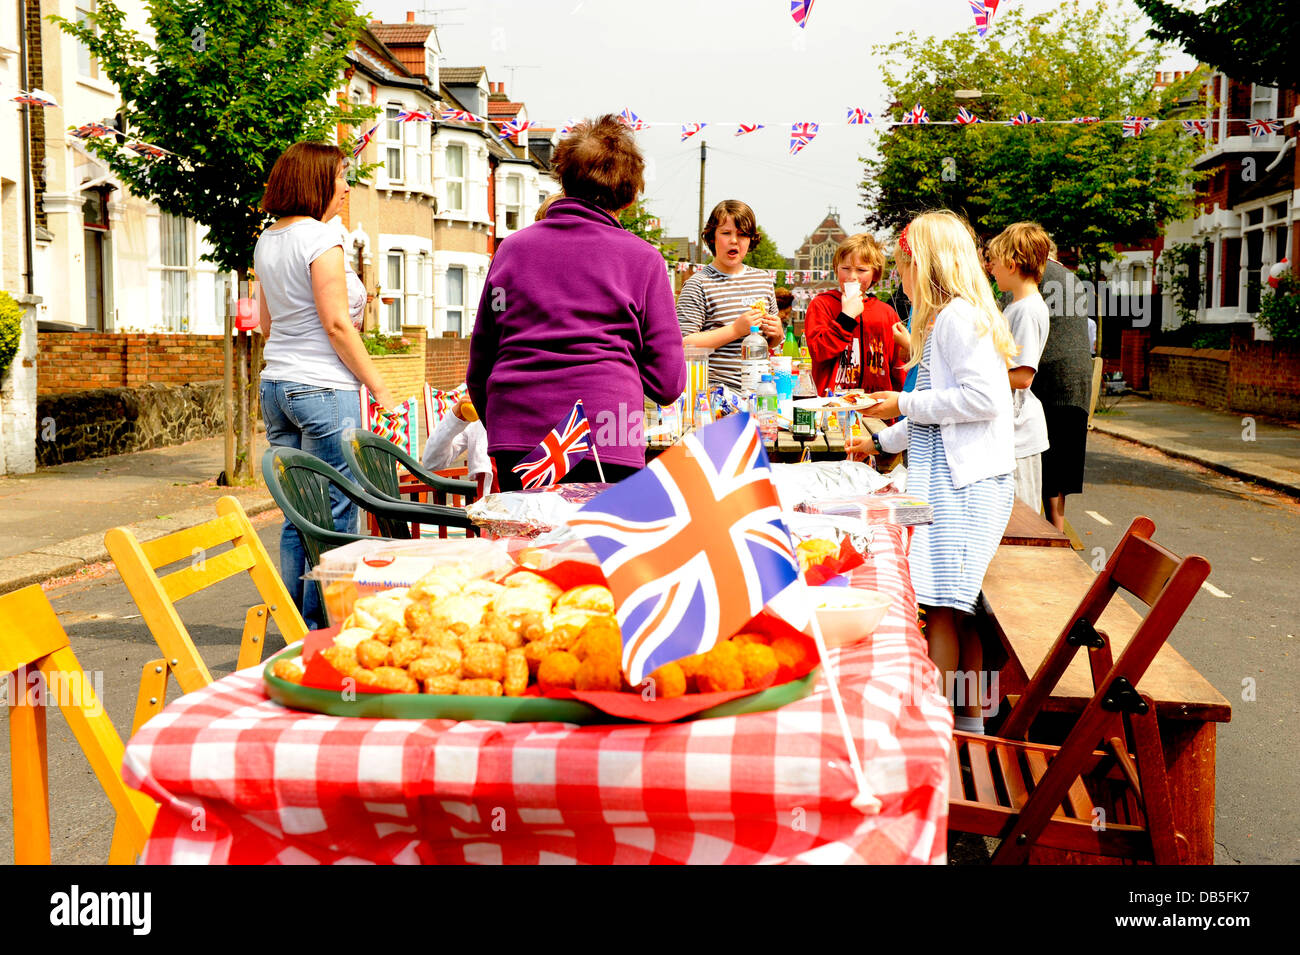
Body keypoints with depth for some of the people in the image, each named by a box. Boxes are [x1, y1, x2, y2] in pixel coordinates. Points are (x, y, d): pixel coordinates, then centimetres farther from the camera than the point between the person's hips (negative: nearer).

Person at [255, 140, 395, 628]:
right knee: (335, 514, -2)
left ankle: (294, 620, 17)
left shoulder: (266, 241, 14)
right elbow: (336, 323, -15)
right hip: (323, 389, -9)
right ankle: (321, 624, 1)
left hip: (277, 384, 9)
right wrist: (380, 388, -10)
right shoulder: (320, 238, -11)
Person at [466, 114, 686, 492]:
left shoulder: (511, 248, 11)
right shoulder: (642, 258, 3)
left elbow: (478, 369, 15)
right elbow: (666, 383, 3)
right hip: (604, 444, -3)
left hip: (513, 442, 3)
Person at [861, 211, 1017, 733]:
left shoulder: (957, 315, -11)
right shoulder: (946, 317, 21)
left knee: (941, 607, -9)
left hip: (962, 481, -10)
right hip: (950, 477, 10)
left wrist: (906, 404, -11)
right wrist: (884, 440, 35)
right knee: (959, 610, 10)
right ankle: (969, 722, 15)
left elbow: (982, 397, -20)